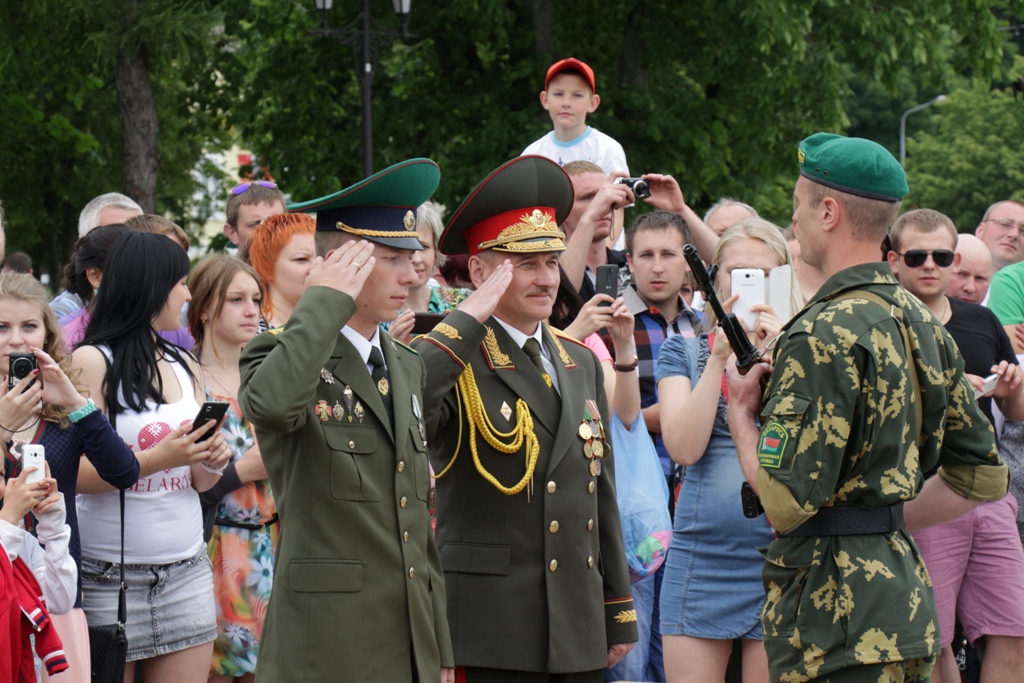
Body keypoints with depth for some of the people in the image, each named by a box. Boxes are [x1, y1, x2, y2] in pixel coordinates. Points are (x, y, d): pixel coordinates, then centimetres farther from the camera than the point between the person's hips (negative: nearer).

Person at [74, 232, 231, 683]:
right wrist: (157, 459, -21)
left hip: (186, 573, 6)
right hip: (108, 577, -6)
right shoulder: (92, 362, -5)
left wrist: (211, 464, -1)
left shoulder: (184, 367, 15)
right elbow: (74, 473, -13)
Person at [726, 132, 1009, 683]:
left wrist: (741, 411, -3)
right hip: (906, 592, 9)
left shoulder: (824, 334, -16)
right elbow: (983, 478, 17)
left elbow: (784, 503, -19)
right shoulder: (922, 323, 11)